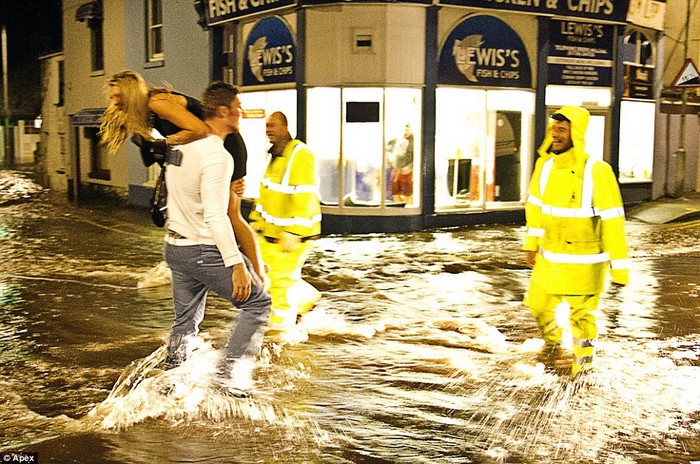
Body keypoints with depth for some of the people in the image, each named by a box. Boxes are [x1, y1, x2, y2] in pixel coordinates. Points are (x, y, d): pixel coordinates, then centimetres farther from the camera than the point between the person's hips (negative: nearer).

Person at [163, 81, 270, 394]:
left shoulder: (183, 143, 6)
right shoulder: (217, 155, -20)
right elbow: (215, 216, -27)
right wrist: (236, 264, -26)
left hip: (175, 245, 9)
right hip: (204, 250, -9)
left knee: (185, 320, 20)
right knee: (257, 301, 5)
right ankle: (231, 374, 4)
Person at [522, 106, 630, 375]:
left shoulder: (597, 172, -21)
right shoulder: (545, 165, -4)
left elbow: (613, 221, -18)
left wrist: (619, 268, -16)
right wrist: (531, 245, 18)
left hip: (585, 261, -5)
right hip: (549, 257, 6)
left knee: (580, 313, 5)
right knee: (537, 303, 18)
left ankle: (584, 359, 33)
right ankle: (552, 340, 49)